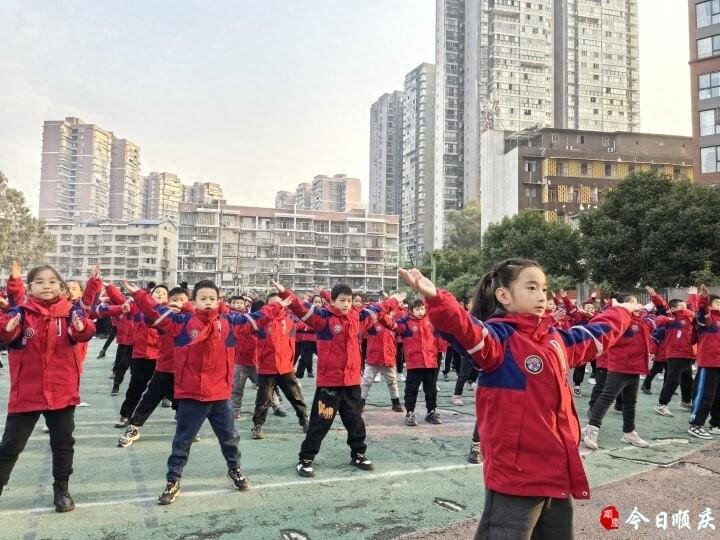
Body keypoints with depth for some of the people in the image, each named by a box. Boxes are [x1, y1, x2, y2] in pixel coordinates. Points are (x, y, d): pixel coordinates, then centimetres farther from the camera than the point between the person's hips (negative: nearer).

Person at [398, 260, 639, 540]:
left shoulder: (557, 339, 11)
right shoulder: (499, 336, -13)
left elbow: (599, 333, 32)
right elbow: (466, 328, -36)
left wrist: (622, 311, 47)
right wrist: (435, 298, -54)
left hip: (558, 472, 8)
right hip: (516, 474, -8)